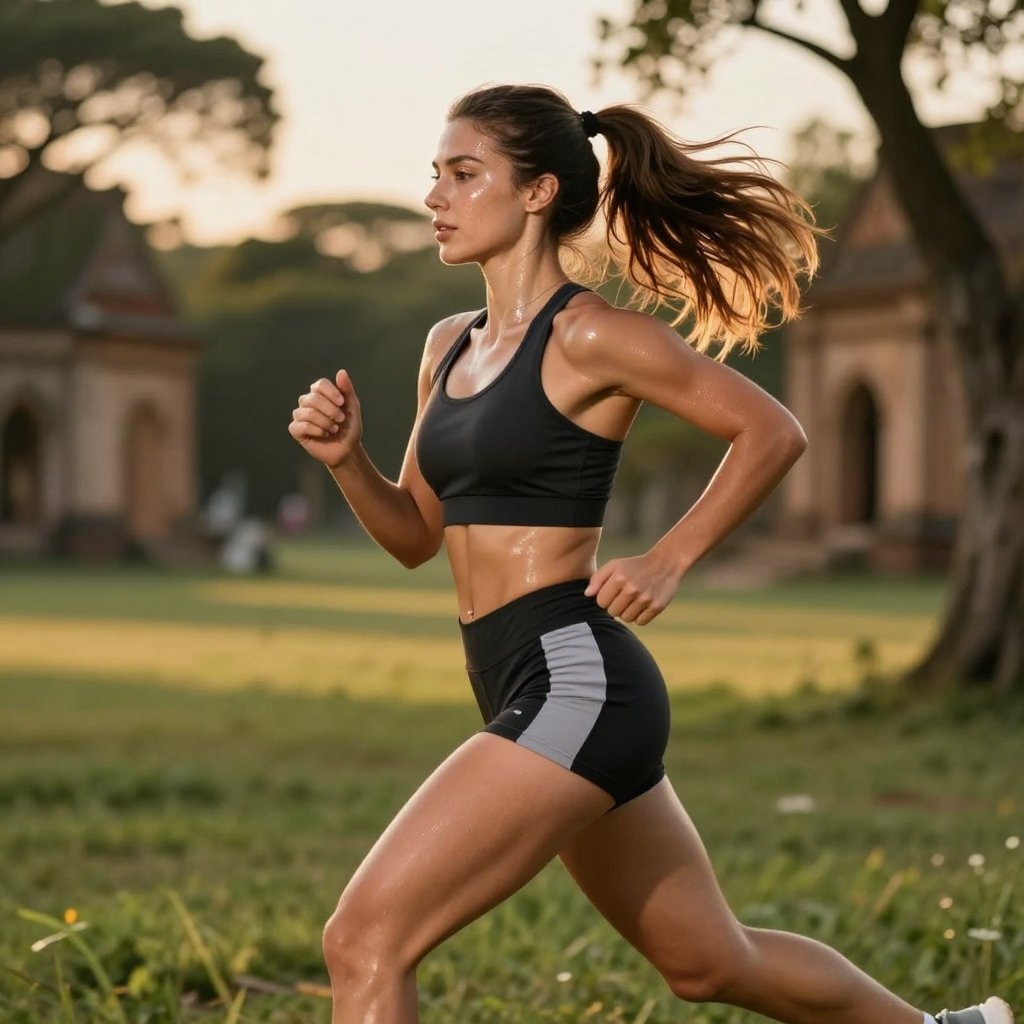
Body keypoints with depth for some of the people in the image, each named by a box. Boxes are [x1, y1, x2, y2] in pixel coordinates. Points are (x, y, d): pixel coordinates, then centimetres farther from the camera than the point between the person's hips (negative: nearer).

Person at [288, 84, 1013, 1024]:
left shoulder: (590, 335, -10)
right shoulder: (451, 345, 14)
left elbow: (773, 431, -6)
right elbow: (416, 534, 18)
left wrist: (668, 563, -12)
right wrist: (344, 456, 1)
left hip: (574, 688, -9)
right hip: (529, 694, 9)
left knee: (363, 940, -15)